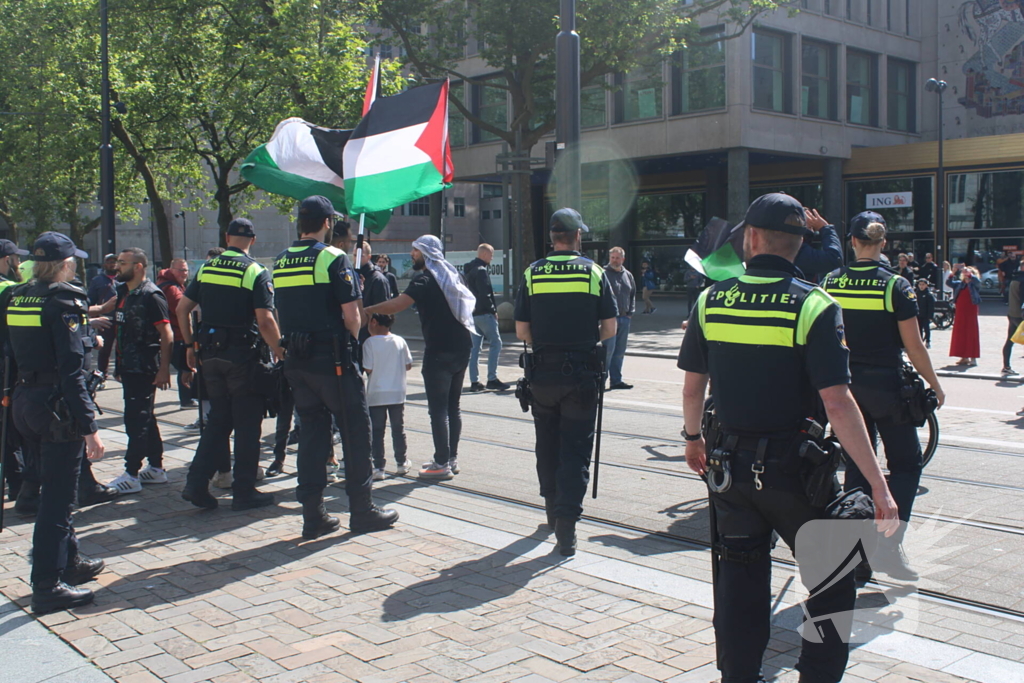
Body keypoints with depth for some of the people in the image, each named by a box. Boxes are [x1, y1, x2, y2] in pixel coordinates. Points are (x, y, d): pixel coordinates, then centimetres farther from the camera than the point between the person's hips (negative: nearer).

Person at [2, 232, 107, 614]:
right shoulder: (62, 300, -15)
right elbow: (71, 370, -21)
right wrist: (90, 427, -21)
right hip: (56, 407, -9)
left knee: (56, 491, 22)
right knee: (57, 499, -1)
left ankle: (68, 562, 37)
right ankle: (48, 587, 5)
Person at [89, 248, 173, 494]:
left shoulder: (151, 296, -14)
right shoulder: (124, 292, 11)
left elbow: (167, 335, -16)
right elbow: (104, 309, 26)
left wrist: (164, 369, -19)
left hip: (144, 369, -9)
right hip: (128, 367, 9)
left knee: (136, 419, -4)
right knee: (145, 418, 14)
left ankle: (131, 475, 1)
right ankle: (156, 469, 23)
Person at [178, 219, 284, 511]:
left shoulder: (206, 268, 8)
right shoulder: (256, 273, -9)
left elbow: (182, 308, 9)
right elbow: (265, 321, -17)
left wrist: (190, 345, 16)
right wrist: (280, 353, -8)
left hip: (210, 354, 5)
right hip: (242, 355, -5)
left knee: (218, 419, 16)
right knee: (247, 423, 4)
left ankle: (197, 484, 10)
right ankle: (244, 492, 9)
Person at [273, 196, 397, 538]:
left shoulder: (280, 262, 10)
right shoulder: (333, 258, -10)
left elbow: (280, 313, 13)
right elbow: (350, 312, -13)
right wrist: (354, 337, 3)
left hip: (296, 359, 7)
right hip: (331, 358, -6)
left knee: (312, 430, 11)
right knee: (355, 429, 4)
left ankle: (313, 515, 13)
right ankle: (362, 511, 8)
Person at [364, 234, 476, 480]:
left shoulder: (425, 279, -10)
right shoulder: (449, 275, 16)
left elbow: (397, 305, -23)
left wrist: (366, 310, -15)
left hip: (439, 351, -9)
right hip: (461, 347, 9)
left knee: (438, 408, -5)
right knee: (453, 406, 14)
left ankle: (442, 464, -3)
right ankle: (451, 458, 20)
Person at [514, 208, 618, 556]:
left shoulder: (532, 274, 0)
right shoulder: (594, 272, -2)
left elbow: (521, 331, -1)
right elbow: (610, 328, -2)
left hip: (542, 372, 2)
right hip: (582, 374, -1)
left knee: (547, 444, 17)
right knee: (576, 448, 1)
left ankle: (553, 510, 31)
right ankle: (567, 520, -9)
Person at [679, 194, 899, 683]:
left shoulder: (711, 302, -2)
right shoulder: (814, 307, -14)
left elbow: (692, 386, 6)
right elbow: (837, 404, -20)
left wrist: (693, 438, 25)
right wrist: (879, 486, -16)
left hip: (732, 464, 4)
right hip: (796, 470, -4)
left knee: (740, 581, 17)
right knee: (833, 582, 14)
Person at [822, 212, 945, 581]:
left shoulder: (830, 283, -2)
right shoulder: (896, 286, -12)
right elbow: (914, 346, -9)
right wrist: (935, 385, 2)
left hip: (846, 385, 4)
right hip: (885, 387, -3)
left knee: (857, 465, 14)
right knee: (906, 463, 11)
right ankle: (889, 540, -5)